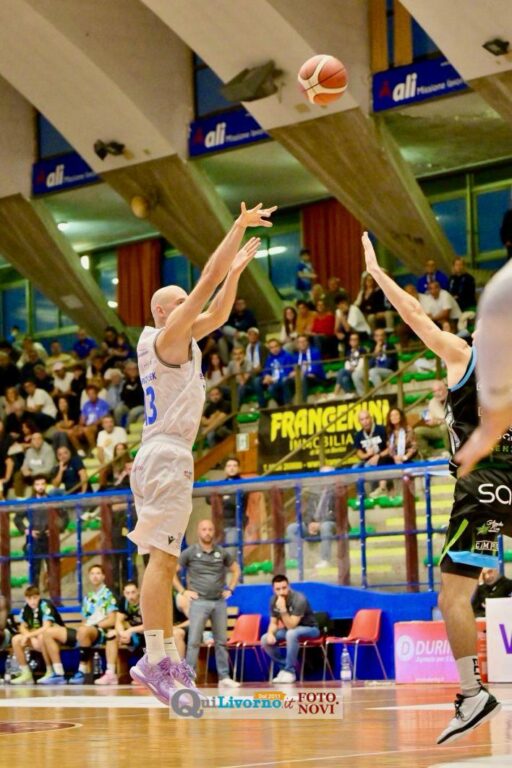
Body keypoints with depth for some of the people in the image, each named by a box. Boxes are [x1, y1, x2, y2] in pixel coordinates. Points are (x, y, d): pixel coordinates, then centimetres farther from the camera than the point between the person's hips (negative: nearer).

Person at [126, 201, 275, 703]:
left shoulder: (179, 339, 18)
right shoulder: (167, 336, -6)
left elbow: (217, 313, 31)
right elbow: (208, 281, -10)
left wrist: (237, 268, 26)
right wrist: (239, 228, -7)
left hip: (162, 457, 10)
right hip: (166, 455, -10)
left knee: (165, 562, 8)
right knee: (161, 559, -15)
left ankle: (168, 657, 10)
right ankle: (153, 661, -21)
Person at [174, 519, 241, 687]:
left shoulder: (222, 553, 7)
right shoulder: (190, 552, -2)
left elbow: (235, 569, 22)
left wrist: (230, 589, 10)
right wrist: (183, 591, -4)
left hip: (219, 602, 3)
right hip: (199, 602, -3)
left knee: (221, 641, 7)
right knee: (194, 641, -6)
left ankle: (224, 677, 12)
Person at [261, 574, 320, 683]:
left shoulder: (299, 599, -28)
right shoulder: (274, 600, -9)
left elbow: (291, 626, -32)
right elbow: (273, 623, -1)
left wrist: (283, 610, -45)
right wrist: (270, 633, -22)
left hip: (309, 629, -6)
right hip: (290, 627, 6)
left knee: (291, 634, -38)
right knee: (265, 639, -15)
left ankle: (289, 671, -25)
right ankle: (284, 667, -3)